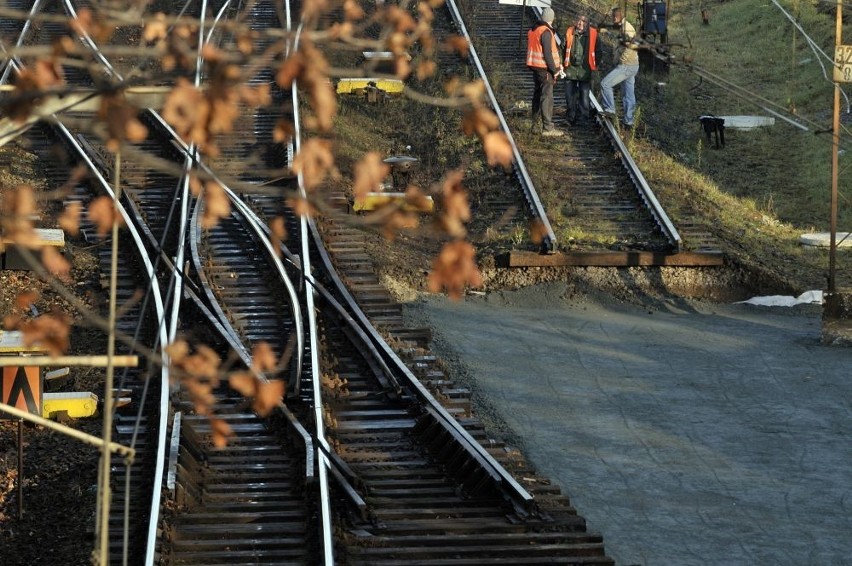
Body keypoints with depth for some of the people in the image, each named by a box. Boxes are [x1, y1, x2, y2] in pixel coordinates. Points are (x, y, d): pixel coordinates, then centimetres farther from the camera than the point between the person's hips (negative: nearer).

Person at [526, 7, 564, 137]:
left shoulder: (532, 30, 11)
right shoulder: (546, 32, -17)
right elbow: (547, 53, -21)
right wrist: (554, 70, -15)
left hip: (534, 66, 9)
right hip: (545, 68, -9)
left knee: (537, 94, 20)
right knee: (547, 97, -8)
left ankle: (534, 123, 29)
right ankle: (547, 127, -12)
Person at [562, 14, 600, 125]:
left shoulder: (593, 34, -1)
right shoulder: (570, 32, 2)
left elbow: (597, 51, 5)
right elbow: (563, 48, 8)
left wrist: (595, 65, 1)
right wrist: (562, 64, 1)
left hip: (585, 70, -2)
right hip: (570, 68, 2)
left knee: (584, 96, 1)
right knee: (570, 96, 8)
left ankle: (584, 119, 8)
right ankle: (571, 119, 20)